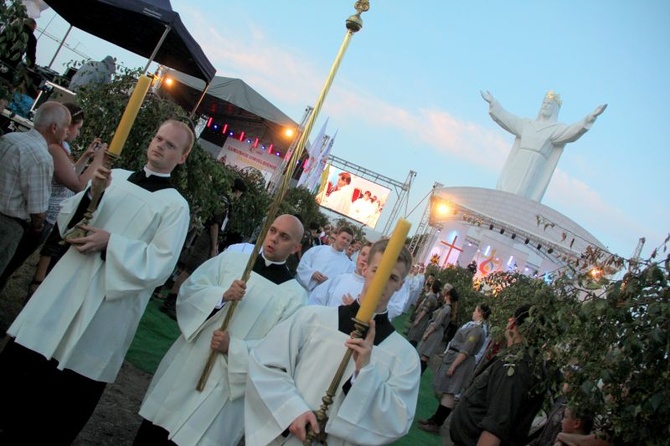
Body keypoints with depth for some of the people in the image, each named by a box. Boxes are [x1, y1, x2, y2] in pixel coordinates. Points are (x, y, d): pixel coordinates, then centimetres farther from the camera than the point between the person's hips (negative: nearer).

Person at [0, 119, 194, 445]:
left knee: (68, 399, 4)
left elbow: (159, 265, -11)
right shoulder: (115, 177, 11)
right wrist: (92, 193, -7)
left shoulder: (176, 206, -2)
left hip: (105, 310, -4)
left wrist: (110, 243, -17)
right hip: (63, 291, 4)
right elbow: (66, 220, 10)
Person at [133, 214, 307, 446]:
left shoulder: (295, 295, -5)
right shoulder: (231, 259, 5)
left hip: (227, 383, -3)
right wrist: (221, 295, -18)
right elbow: (189, 289, 0)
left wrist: (233, 348, -21)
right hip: (186, 364, 3)